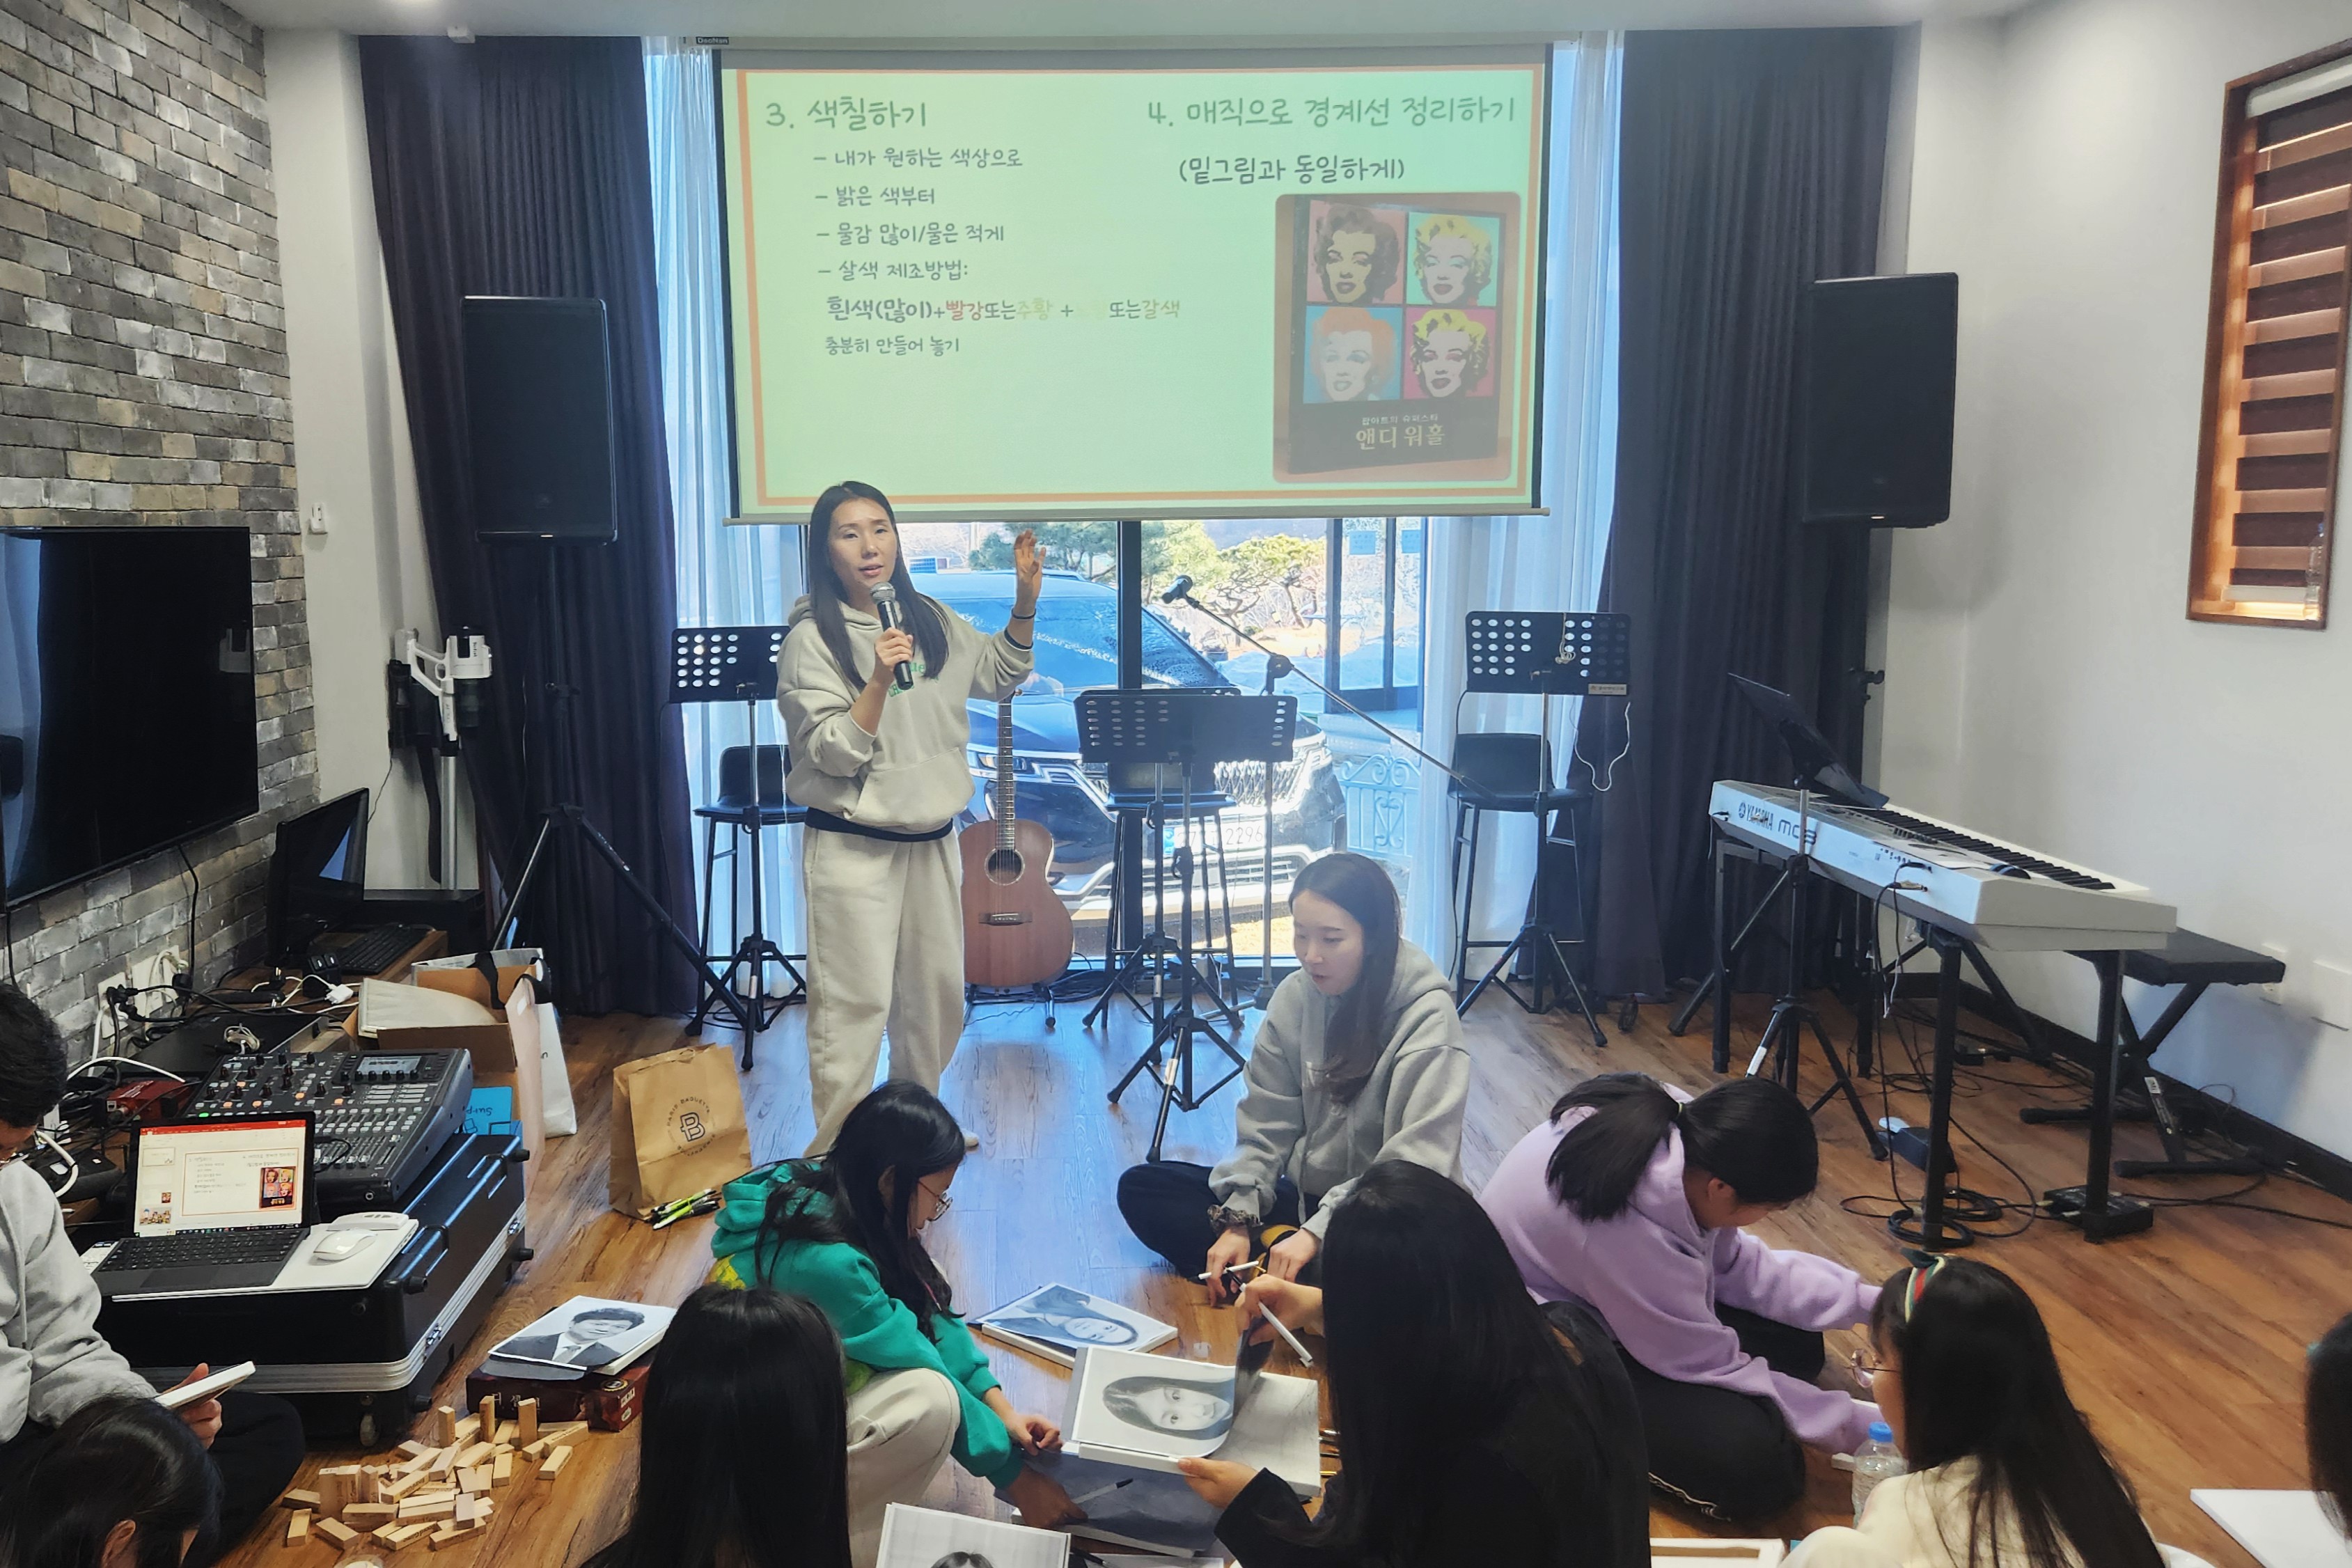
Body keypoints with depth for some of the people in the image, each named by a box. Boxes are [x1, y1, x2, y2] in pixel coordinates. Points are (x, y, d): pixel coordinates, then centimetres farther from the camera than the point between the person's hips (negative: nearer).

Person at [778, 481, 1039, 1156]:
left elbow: (1001, 676, 20)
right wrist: (879, 681, -30)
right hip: (853, 848, -6)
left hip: (931, 839, 7)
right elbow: (834, 756, -17)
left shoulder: (933, 620, 6)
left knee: (937, 992, 17)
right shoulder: (812, 640, -12)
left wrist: (1025, 602, 6)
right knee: (855, 1003, -6)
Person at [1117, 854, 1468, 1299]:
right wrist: (1238, 1221, -10)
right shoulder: (1296, 996, -1)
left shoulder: (1426, 1017, -18)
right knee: (1140, 1188, -2)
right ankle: (1274, 1244, -14)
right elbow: (1266, 1125, 2)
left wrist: (1318, 1233, -29)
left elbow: (1416, 1164, -23)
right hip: (1305, 1195, 7)